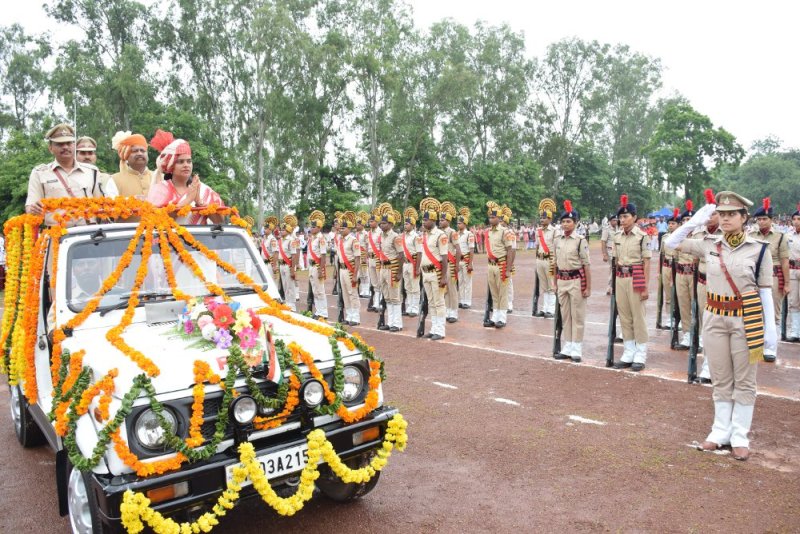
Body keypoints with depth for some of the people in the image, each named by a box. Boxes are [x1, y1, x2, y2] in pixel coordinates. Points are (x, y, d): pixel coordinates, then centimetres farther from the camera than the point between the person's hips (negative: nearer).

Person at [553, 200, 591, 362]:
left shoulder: (580, 240, -10)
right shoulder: (557, 240, 5)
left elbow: (586, 265, -9)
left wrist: (588, 287, -10)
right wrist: (555, 283, 13)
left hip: (576, 280, -5)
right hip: (562, 280, 5)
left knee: (577, 316, 3)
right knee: (565, 316, 12)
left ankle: (576, 350, 12)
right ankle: (567, 348, 22)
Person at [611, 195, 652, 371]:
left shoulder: (642, 236, -8)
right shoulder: (617, 237, 8)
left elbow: (646, 263, -8)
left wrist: (645, 287, -10)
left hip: (636, 279, -5)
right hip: (620, 279, 6)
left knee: (638, 318, 1)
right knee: (624, 318, 10)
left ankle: (640, 355, 11)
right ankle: (629, 353, 19)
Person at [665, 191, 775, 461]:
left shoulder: (759, 248, -6)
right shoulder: (709, 245, 2)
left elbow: (765, 290, -3)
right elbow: (673, 243, 9)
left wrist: (770, 327, -6)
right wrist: (695, 221, -3)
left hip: (746, 318, -3)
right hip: (715, 317, 3)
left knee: (744, 380, 8)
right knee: (721, 379, 12)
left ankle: (740, 436, 18)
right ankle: (721, 431, 24)